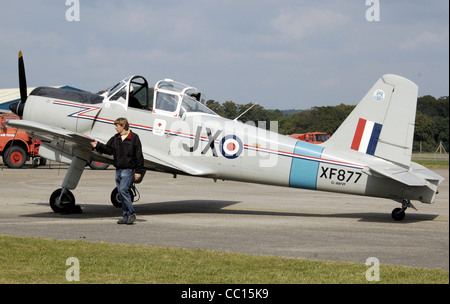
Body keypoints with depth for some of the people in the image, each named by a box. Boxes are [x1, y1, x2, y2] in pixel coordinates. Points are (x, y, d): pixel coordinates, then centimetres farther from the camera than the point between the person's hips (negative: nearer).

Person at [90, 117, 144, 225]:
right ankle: (126, 217, 11)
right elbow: (109, 150, 14)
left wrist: (138, 171, -7)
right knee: (121, 193, 6)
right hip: (118, 169, 7)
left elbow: (138, 155, -6)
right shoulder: (115, 138, 12)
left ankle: (131, 214, -6)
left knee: (123, 190, -17)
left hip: (128, 169, -7)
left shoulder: (134, 137, -6)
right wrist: (98, 145, 1)